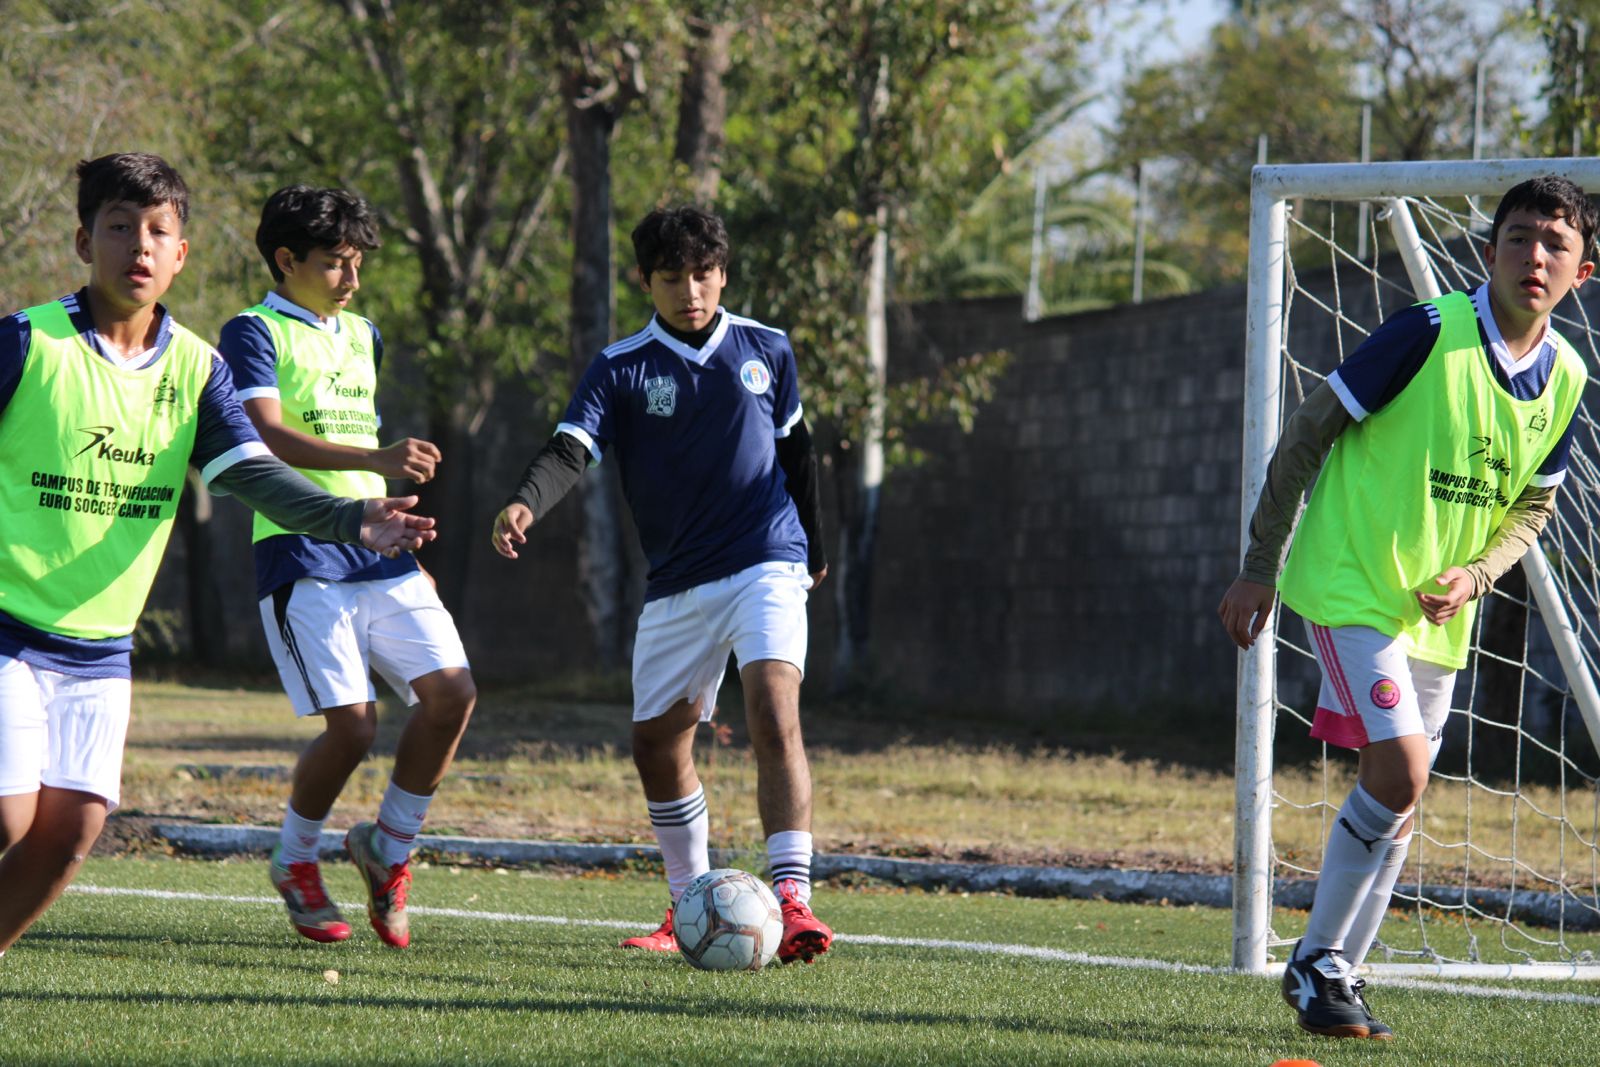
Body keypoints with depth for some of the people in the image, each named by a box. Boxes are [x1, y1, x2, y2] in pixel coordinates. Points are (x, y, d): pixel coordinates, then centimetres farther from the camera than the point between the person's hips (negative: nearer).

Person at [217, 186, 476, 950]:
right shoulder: (255, 334, -5)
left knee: (452, 690, -9)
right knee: (352, 723, -13)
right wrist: (377, 459, -32)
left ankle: (389, 846, 9)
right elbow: (269, 438, -20)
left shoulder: (362, 336, 19)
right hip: (303, 562, -7)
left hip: (380, 553, 7)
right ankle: (294, 861, 12)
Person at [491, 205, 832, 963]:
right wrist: (525, 504, -37)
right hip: (676, 586, 2)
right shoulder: (622, 369, -3)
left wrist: (815, 551, 23)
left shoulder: (765, 351, 3)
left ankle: (792, 900, -29)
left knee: (774, 715, -22)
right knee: (657, 743, 7)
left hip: (766, 566, -2)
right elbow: (570, 450, -17)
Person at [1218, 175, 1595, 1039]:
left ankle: (1335, 976, 20)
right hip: (1349, 583, -6)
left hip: (1438, 613, 6)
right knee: (1400, 770, -18)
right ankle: (1316, 962, -2)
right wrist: (1259, 566, -7)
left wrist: (1476, 575, -8)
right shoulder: (1430, 332, -17)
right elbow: (1308, 430, -10)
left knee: (1398, 794, 8)